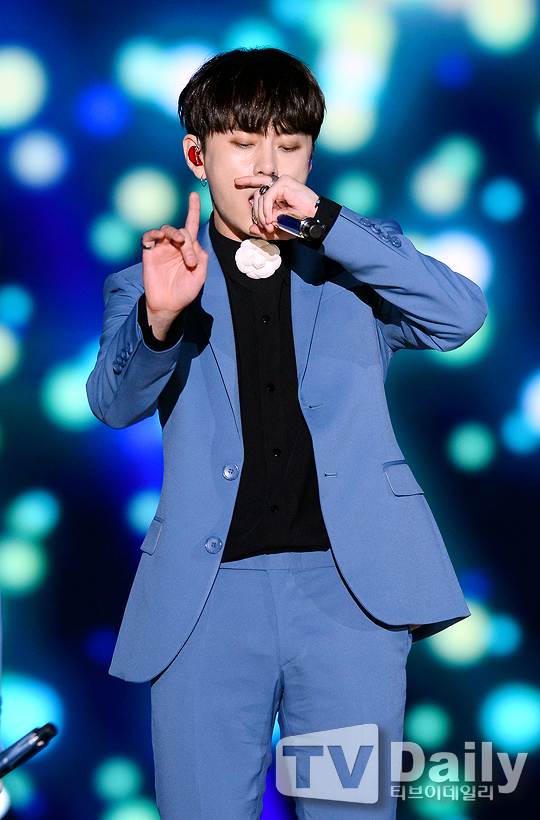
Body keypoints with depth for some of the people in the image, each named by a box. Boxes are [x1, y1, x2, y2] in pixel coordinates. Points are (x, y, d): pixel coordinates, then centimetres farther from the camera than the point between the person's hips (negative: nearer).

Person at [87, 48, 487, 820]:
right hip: (207, 593, 0)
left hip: (348, 582, 0)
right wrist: (159, 317, -24)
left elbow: (461, 315, -1)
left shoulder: (360, 257, 16)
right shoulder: (149, 283, 14)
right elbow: (114, 401, -2)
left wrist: (325, 220, -8)